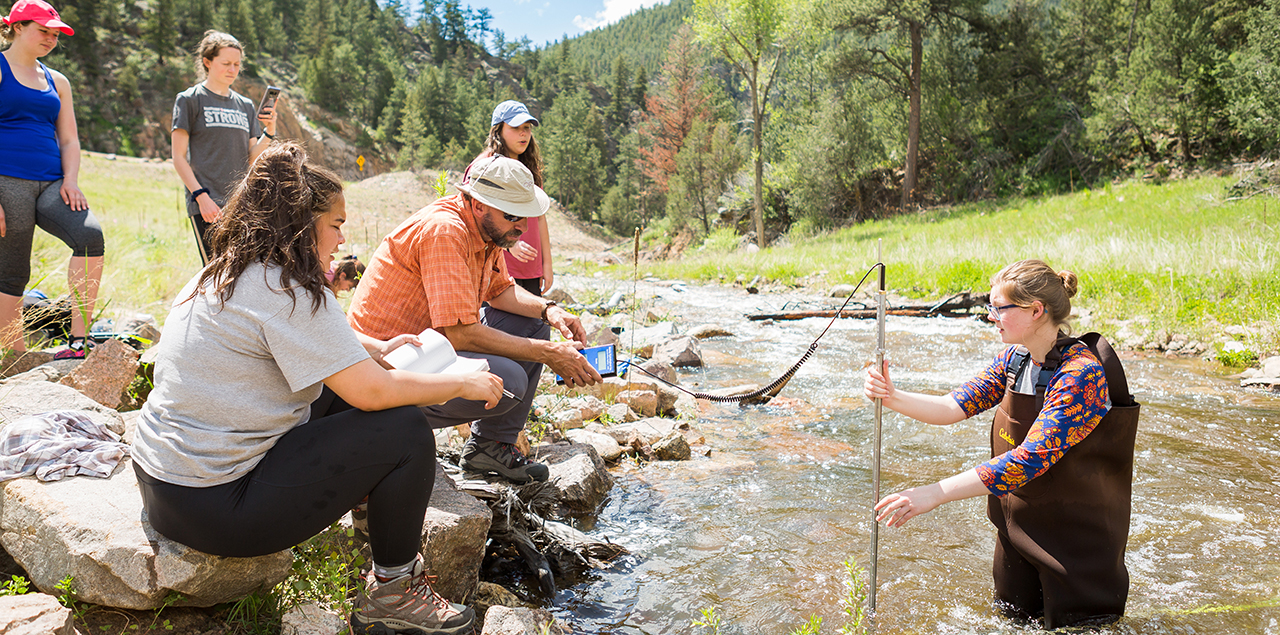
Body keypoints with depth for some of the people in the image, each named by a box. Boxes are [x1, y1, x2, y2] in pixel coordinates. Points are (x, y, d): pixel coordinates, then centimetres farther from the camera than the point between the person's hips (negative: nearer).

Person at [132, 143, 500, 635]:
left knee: (337, 388, 16)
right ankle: (393, 593, 6)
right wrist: (464, 383, -10)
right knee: (406, 431, -10)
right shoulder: (286, 290, -20)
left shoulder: (223, 274, 10)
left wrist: (376, 348, 13)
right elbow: (373, 392, -22)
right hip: (211, 508, -10)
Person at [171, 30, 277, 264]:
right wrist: (201, 196, -13)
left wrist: (269, 131, -4)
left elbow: (251, 158, 13)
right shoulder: (189, 100, 4)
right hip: (207, 205, -5)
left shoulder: (246, 105, 17)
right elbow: (179, 158, -1)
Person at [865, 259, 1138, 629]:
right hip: (1017, 525, 7)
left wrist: (934, 494, -39)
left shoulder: (1082, 375, -27)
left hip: (1075, 539, -7)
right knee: (1011, 618, 20)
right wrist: (894, 398, -22)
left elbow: (1030, 459, -34)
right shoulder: (1014, 360, -2)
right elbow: (955, 406, -3)